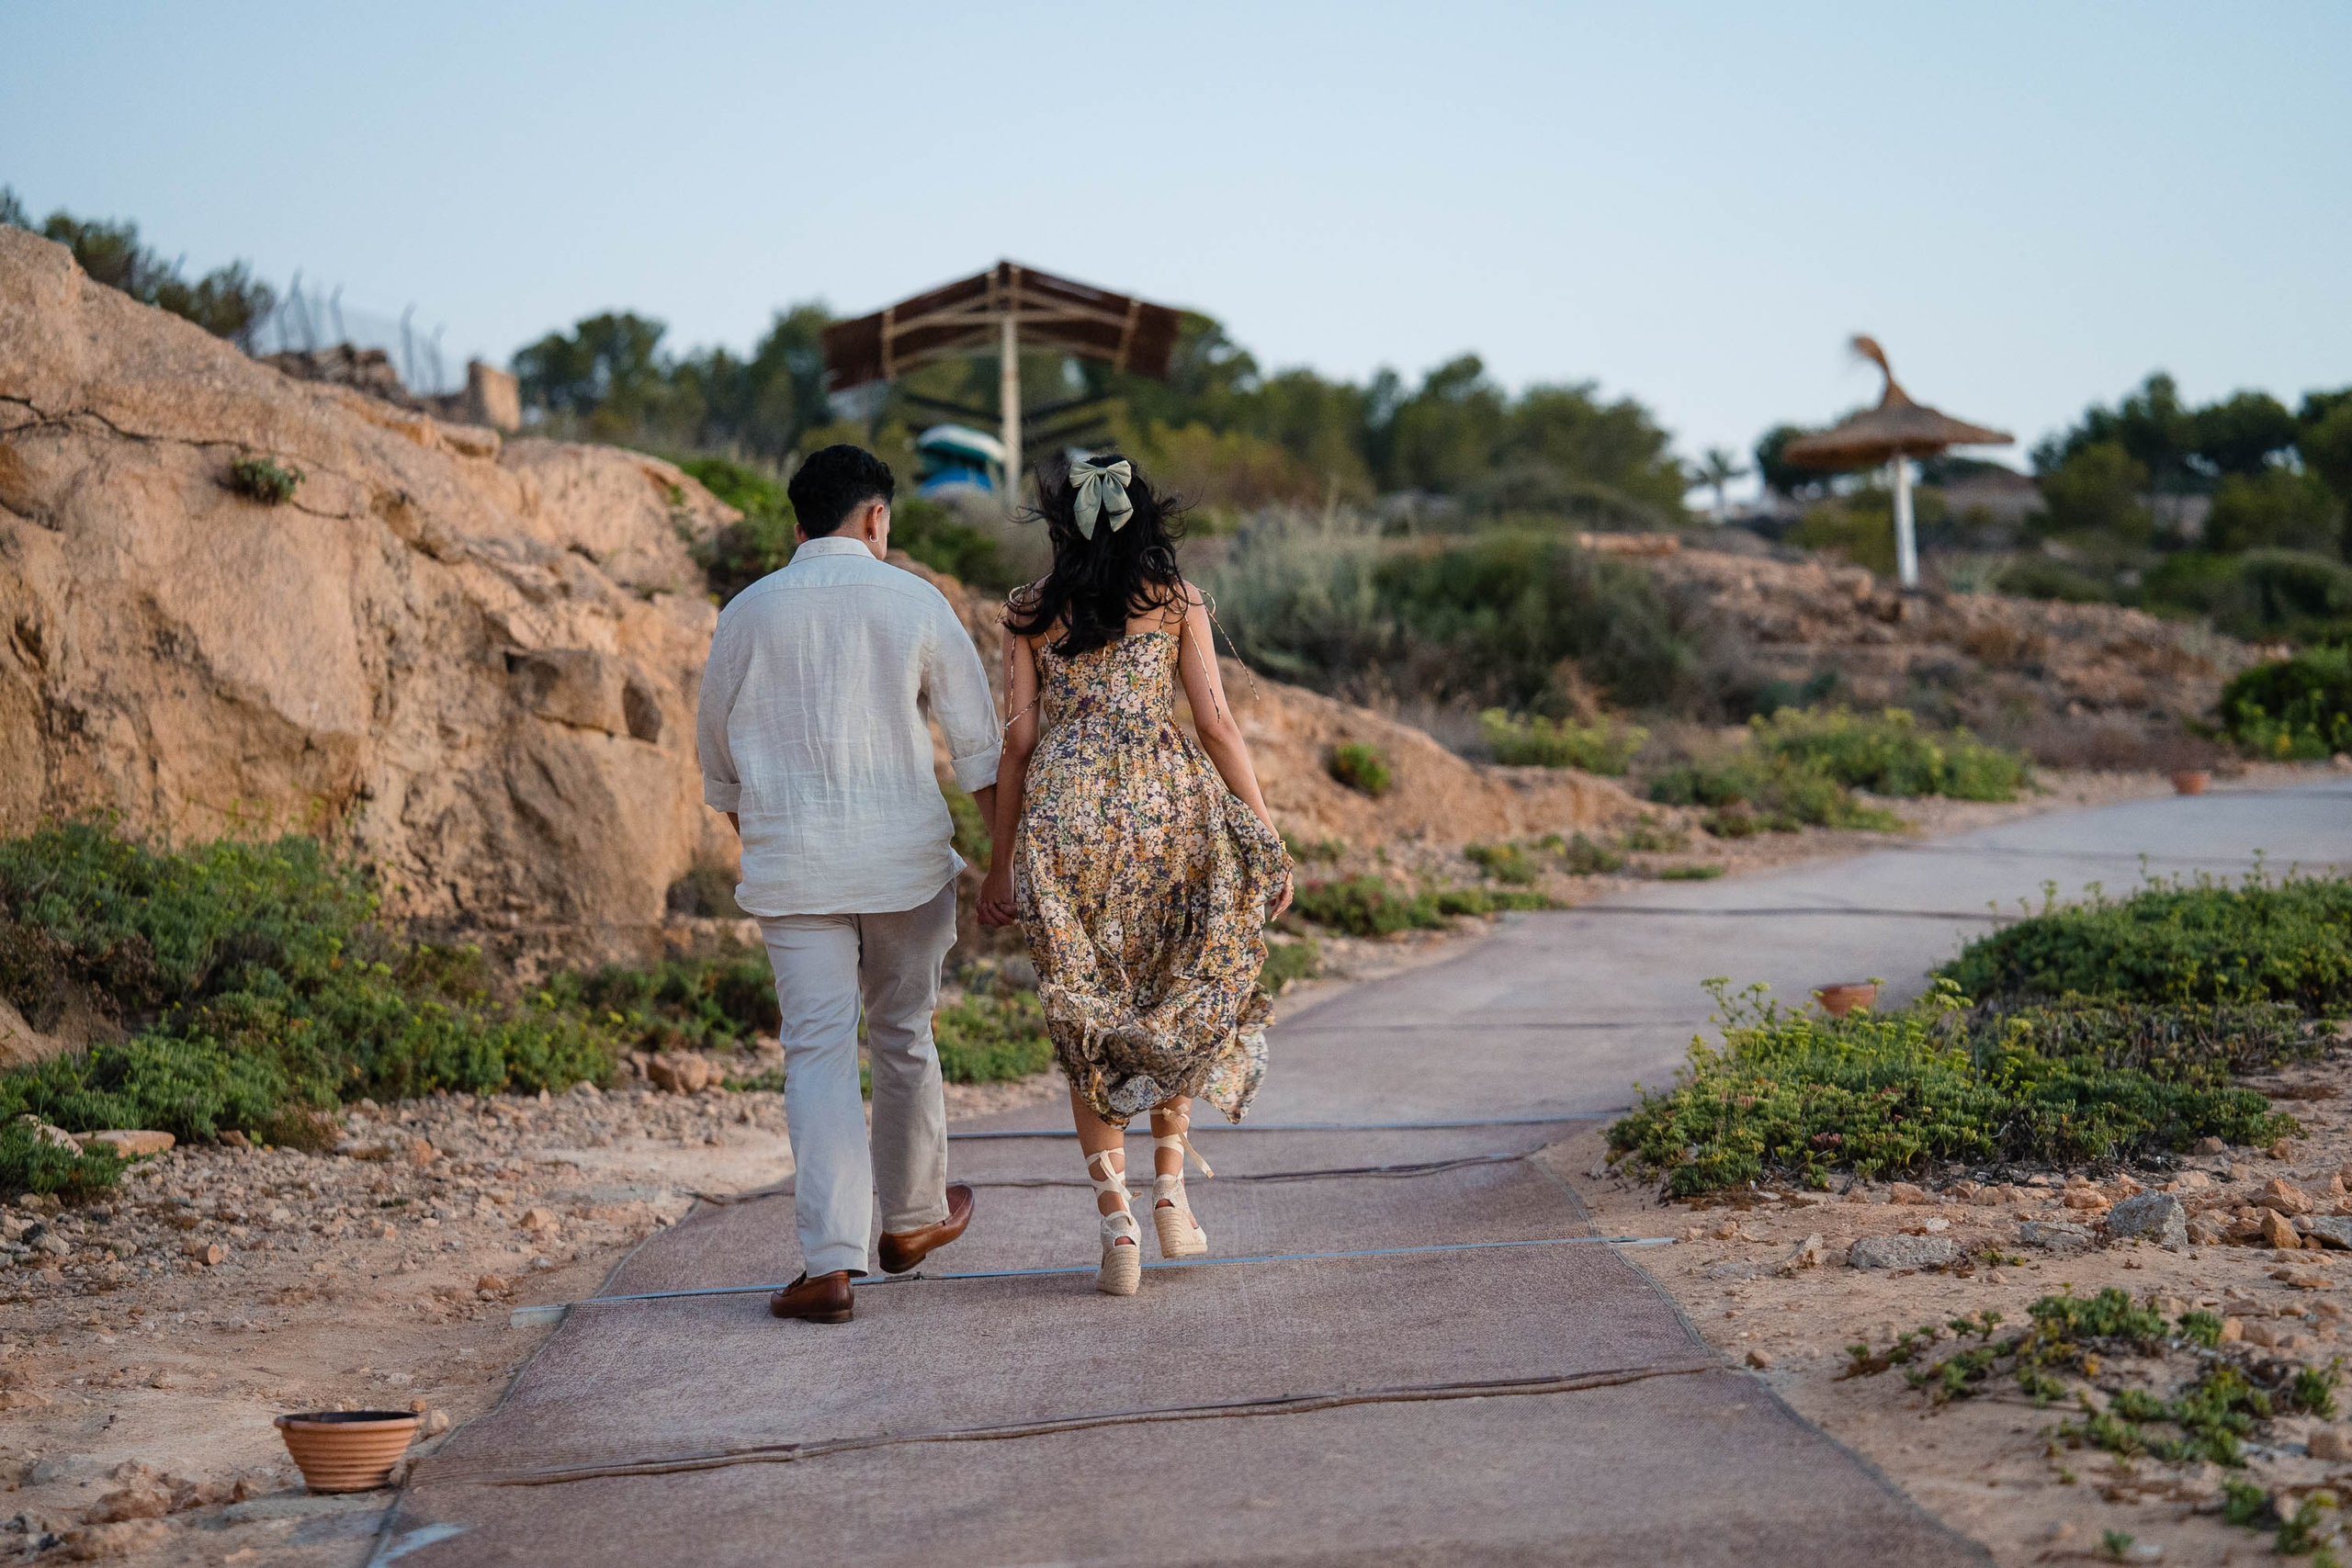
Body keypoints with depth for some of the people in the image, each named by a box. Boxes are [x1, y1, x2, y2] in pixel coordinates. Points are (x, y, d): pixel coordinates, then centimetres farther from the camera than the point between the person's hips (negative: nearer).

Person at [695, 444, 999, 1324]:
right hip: (904, 855, 0)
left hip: (791, 861, 0)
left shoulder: (747, 613, 3)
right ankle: (911, 1218, 34)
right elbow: (978, 746, 1)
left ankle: (830, 1260, -11)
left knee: (818, 1051, -1)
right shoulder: (914, 602, 0)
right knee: (904, 1036, 16)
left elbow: (717, 759, 12)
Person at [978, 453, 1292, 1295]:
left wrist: (1001, 866, 10)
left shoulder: (1029, 611, 9)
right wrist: (1266, 838, 3)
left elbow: (1018, 741, 5)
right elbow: (1215, 721, 0)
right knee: (1179, 1000, 21)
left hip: (1063, 812, 0)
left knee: (1088, 1023, 8)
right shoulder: (1175, 598, 8)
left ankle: (1117, 1225, 0)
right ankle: (1170, 1187, 14)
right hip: (1165, 802, 0)